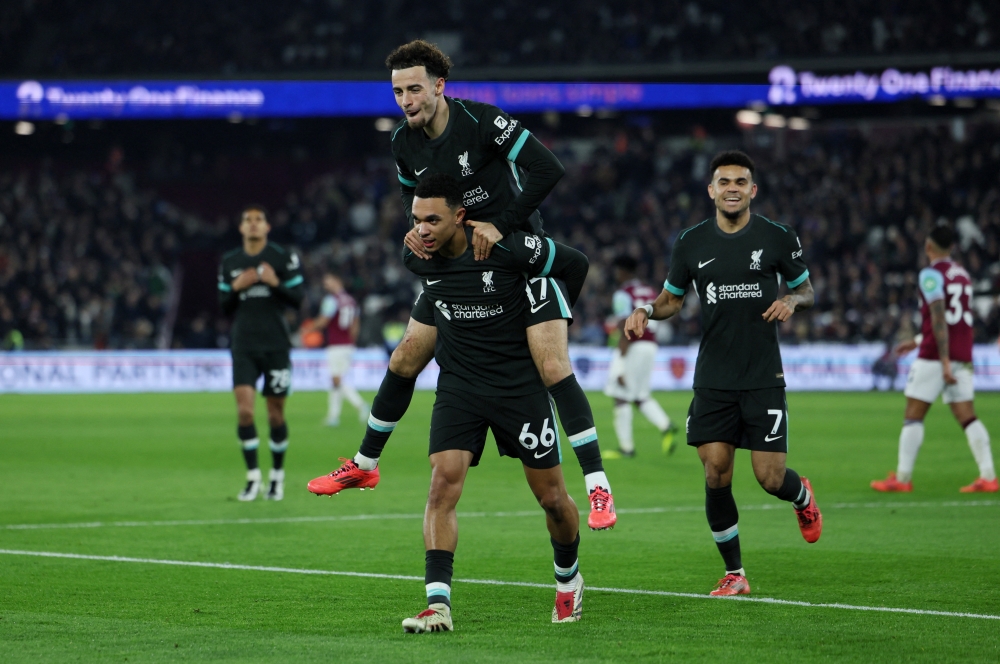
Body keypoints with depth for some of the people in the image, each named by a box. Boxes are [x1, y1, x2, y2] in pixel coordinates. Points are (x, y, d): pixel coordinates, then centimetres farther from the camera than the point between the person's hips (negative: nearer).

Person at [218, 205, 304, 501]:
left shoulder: (284, 257, 1)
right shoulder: (229, 262, 10)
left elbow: (297, 298, -1)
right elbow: (224, 307, 13)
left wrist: (276, 283, -18)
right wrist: (236, 287, -7)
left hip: (276, 344, -1)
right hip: (244, 346, 2)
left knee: (276, 413, 3)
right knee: (244, 409, -12)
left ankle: (277, 475, 19)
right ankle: (252, 477, -5)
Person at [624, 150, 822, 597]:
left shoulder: (778, 238, -1)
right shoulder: (691, 243, 4)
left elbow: (806, 290, 11)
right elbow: (673, 298, 16)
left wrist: (792, 301, -11)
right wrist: (645, 312, -5)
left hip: (763, 379, -2)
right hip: (713, 381, 2)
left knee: (770, 477, -5)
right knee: (716, 475, -5)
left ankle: (802, 496, 34)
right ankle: (734, 574, 10)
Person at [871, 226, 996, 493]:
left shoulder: (931, 274, -8)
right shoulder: (962, 273, 17)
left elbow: (939, 318, -18)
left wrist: (944, 360, -22)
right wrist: (918, 341, 32)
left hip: (935, 355, -7)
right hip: (963, 355, 7)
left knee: (913, 415, 1)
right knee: (967, 416, 3)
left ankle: (902, 478, 1)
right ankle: (988, 476, -7)